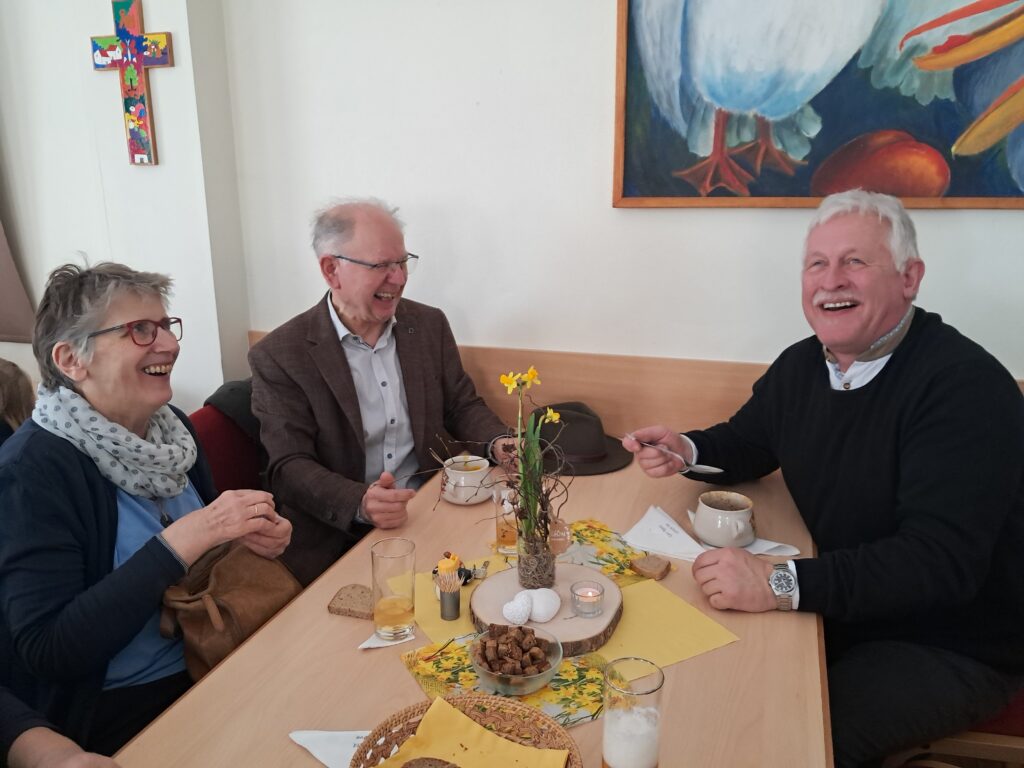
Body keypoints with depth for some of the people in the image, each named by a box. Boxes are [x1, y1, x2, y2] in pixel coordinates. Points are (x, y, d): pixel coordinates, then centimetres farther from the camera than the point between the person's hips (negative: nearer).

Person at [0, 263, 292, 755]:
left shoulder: (170, 426, 0)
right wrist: (183, 539, -29)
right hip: (116, 712, -6)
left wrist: (252, 540, -9)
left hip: (215, 664, 6)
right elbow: (47, 650, -24)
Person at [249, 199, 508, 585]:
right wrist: (360, 504, -28)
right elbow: (289, 466, -10)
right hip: (340, 537, -5)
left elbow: (463, 406, 13)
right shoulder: (278, 356, -7)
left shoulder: (430, 324, 7)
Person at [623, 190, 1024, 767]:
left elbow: (941, 561, -32)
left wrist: (783, 585, -39)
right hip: (841, 609, 6)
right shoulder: (801, 364, -1)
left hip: (952, 648, -6)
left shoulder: (966, 385, -24)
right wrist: (686, 451, -7)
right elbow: (747, 445, 15)